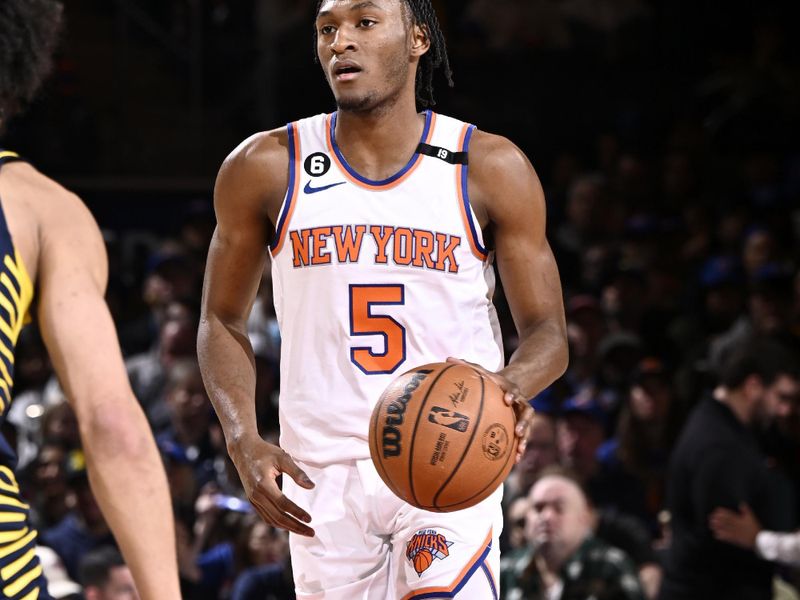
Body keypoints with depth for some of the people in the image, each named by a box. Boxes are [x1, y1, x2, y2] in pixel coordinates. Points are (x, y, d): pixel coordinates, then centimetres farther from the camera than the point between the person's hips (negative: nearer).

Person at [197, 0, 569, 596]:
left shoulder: (491, 168, -1)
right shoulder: (265, 169, 1)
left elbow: (547, 332, 1)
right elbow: (223, 321, 10)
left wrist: (513, 385, -23)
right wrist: (244, 441, -7)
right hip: (322, 474, 2)